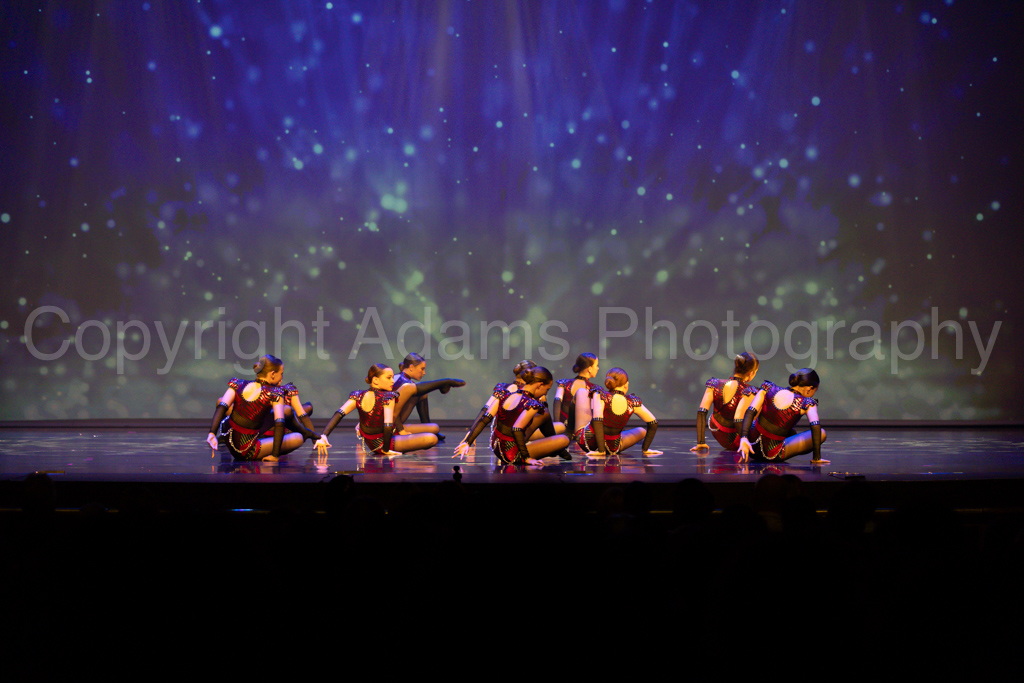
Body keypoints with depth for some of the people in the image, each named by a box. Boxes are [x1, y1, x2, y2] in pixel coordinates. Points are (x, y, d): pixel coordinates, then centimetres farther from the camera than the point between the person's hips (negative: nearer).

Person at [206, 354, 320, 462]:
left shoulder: (238, 384, -3)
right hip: (247, 452, -7)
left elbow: (221, 407, -14)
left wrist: (212, 433, -21)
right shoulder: (275, 393, -15)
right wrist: (275, 455, -18)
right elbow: (279, 423, -22)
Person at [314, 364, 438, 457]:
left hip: (369, 444, 7)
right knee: (432, 439, -19)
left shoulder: (358, 396, -9)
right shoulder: (388, 397, -24)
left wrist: (324, 436, -23)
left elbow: (339, 414, -18)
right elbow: (388, 425, -32)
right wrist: (386, 449, -21)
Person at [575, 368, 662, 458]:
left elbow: (597, 420, -30)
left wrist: (601, 450, -26)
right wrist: (645, 449, 5)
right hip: (612, 449, 2)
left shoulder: (600, 396, -18)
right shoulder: (633, 402, -9)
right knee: (642, 431, 31)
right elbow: (653, 423, -4)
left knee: (581, 391, 14)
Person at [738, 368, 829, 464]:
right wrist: (816, 458, -22)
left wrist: (743, 438, -18)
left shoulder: (769, 389, -5)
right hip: (773, 454, -1)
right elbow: (815, 426, -28)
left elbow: (750, 412, -13)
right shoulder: (807, 403, -16)